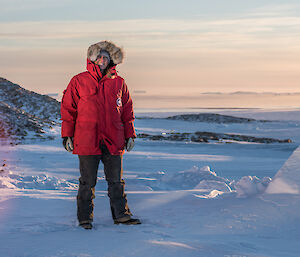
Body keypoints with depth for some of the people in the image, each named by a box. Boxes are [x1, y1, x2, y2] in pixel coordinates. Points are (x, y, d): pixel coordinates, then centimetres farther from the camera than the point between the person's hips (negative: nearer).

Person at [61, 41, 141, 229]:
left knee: (116, 180, 9)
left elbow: (127, 110, 15)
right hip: (87, 141, -2)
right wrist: (67, 135, 2)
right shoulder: (79, 81, 2)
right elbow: (68, 108, 5)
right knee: (88, 182, 3)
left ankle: (121, 214, 18)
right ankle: (85, 217, 13)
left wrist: (130, 134, 11)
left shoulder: (118, 83, 9)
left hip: (114, 141, 2)